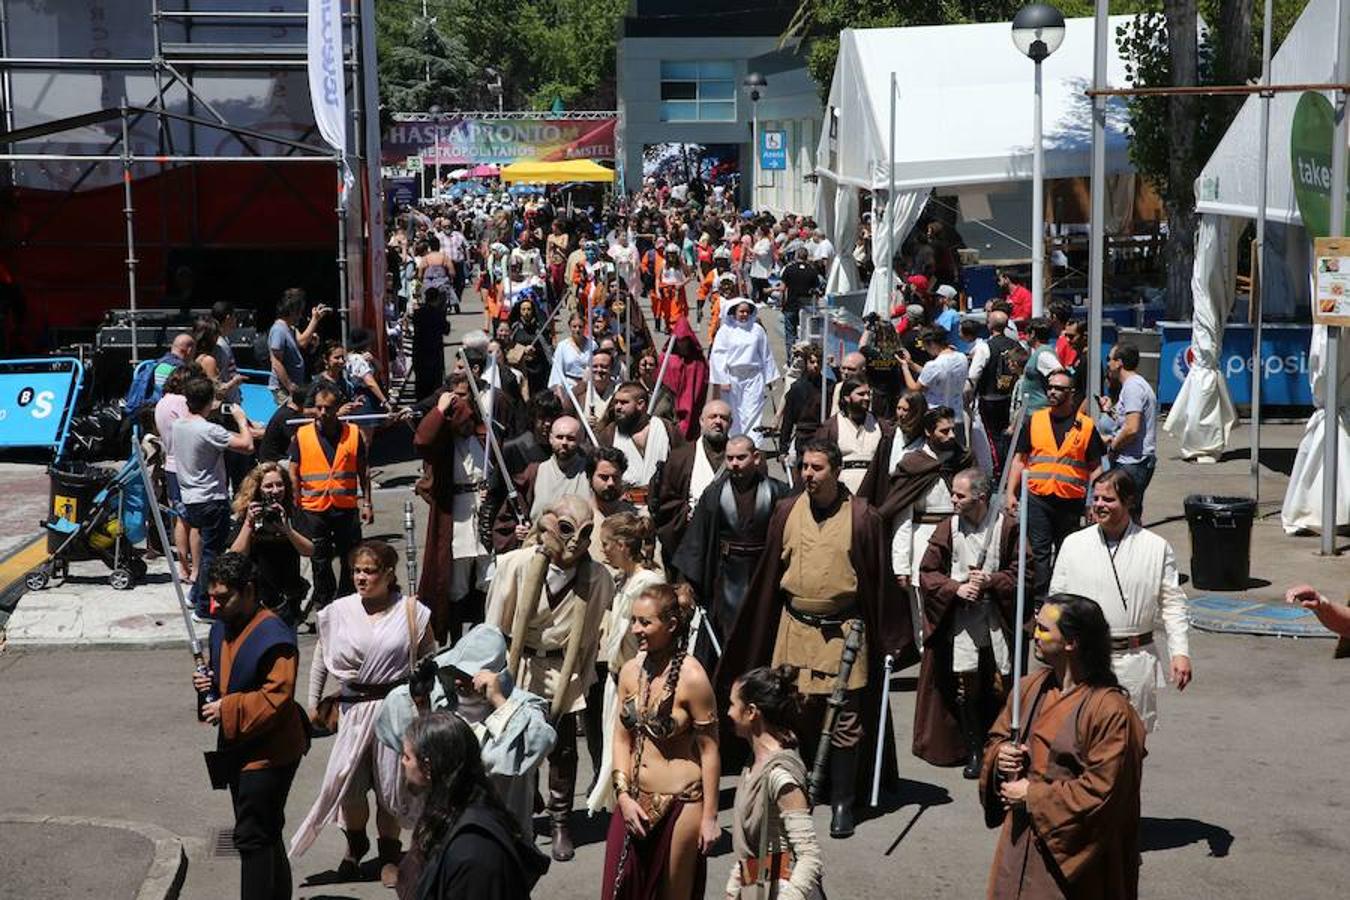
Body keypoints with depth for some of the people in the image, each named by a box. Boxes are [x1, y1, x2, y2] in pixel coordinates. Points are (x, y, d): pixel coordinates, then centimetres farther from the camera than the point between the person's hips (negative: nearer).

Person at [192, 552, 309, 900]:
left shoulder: (273, 637, -20)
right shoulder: (221, 628, 9)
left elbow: (277, 698, -25)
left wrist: (227, 709, -23)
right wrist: (207, 682, 1)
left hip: (269, 752, -9)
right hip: (238, 748, 9)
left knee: (252, 836, -9)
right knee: (264, 834, 19)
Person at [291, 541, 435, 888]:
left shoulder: (411, 612, -6)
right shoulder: (338, 611, -2)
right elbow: (321, 656, 11)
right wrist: (313, 701, 12)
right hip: (353, 706, 2)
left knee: (390, 782, 7)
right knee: (349, 782, 3)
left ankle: (389, 853, 28)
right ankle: (355, 846, 31)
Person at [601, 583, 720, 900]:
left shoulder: (691, 678, -17)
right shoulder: (631, 671, 0)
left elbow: (708, 750, -12)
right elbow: (622, 737, 7)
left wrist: (709, 816, -9)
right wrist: (623, 796, -3)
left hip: (679, 803, -5)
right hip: (634, 801, 5)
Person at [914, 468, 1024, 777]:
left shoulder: (1007, 527, -3)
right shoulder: (948, 529, 1)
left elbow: (1022, 573, 1)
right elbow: (927, 573, 3)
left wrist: (991, 581, -15)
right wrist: (956, 588, -12)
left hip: (997, 620, -1)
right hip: (959, 620, 1)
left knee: (1000, 687, 0)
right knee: (966, 685, -2)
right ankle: (974, 751, 10)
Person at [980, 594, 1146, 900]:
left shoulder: (1110, 710, -19)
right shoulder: (1030, 688, 2)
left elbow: (1100, 790, -19)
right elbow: (997, 737, 16)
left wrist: (1033, 796, -15)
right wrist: (1000, 756, -7)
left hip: (1070, 849, -6)